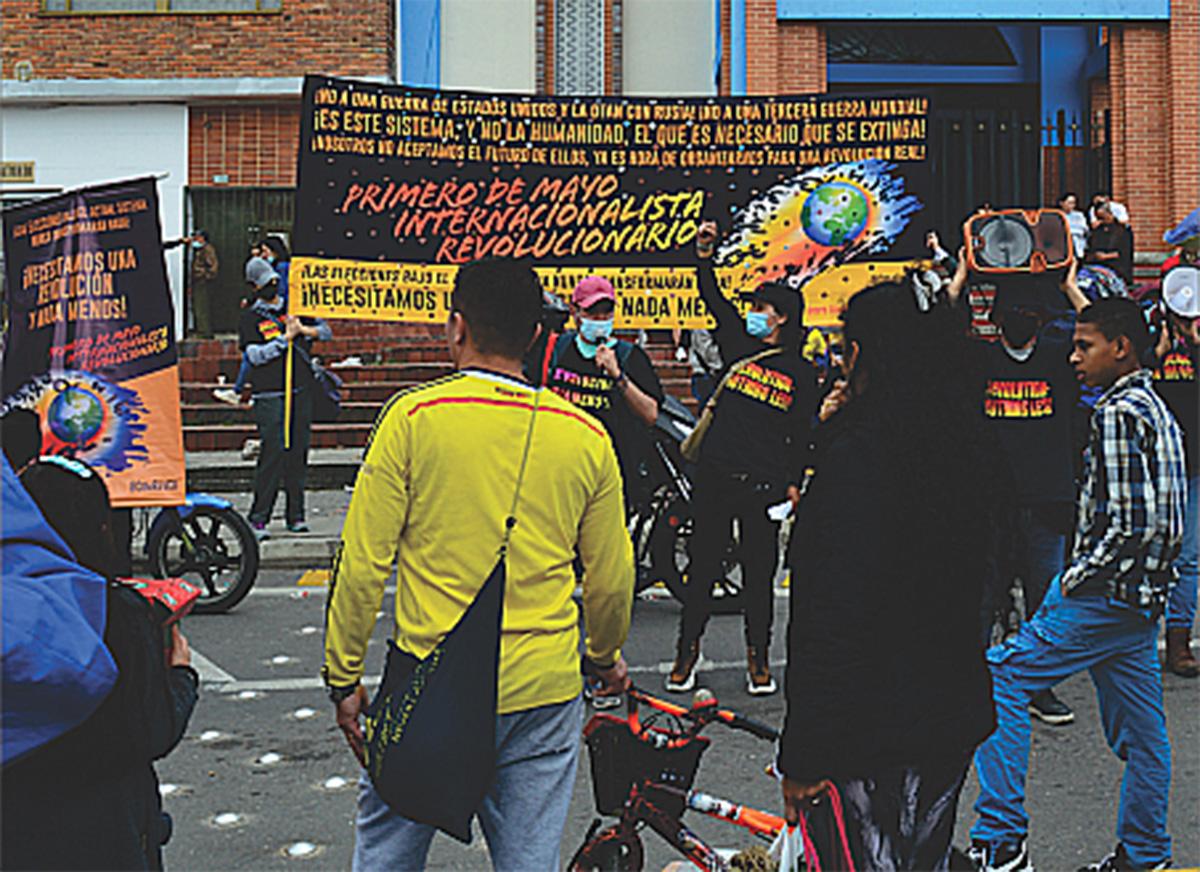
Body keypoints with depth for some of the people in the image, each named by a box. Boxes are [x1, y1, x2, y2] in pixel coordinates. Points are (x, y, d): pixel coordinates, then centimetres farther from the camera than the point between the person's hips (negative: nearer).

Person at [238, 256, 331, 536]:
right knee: (273, 452, -13)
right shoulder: (249, 318, 3)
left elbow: (326, 331, 17)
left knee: (299, 453, 4)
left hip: (301, 392, 5)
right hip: (270, 396, -4)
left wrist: (305, 330, -1)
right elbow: (255, 355, -9)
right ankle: (258, 519, -8)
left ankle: (295, 516, 11)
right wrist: (285, 337, -12)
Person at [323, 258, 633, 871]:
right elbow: (612, 579, 8)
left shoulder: (413, 416, -9)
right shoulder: (587, 437, 0)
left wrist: (343, 677, 3)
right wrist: (605, 658, 26)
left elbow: (363, 565, -9)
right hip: (544, 694, 2)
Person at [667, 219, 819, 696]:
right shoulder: (739, 345, 10)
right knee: (702, 567, 5)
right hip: (715, 476, 2)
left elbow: (802, 433, 4)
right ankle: (686, 652, 15)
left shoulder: (801, 371, 4)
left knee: (760, 572, 5)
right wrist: (704, 256, -6)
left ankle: (758, 658, 17)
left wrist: (793, 483, -2)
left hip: (764, 483, -2)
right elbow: (714, 299, 6)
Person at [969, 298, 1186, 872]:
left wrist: (1075, 581, -13)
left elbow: (1132, 524, -24)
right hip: (1143, 598, 10)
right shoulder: (1158, 411, 15)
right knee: (1140, 733, 15)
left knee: (1001, 678, -7)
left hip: (1105, 595, -10)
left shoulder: (1118, 414, -16)